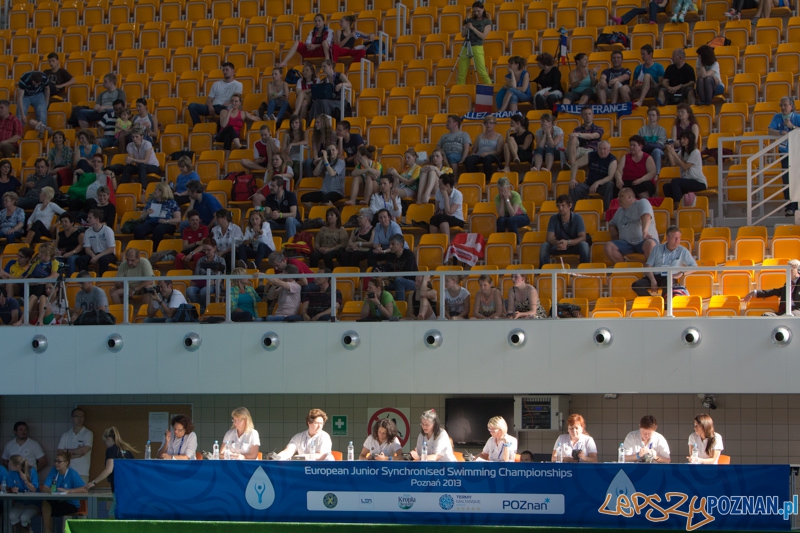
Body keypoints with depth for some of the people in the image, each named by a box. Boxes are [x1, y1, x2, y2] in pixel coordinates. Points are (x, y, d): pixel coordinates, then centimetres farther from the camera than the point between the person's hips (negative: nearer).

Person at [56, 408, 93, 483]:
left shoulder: (88, 433, 2)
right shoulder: (66, 434, 11)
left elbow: (84, 450, -11)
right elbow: (60, 453, 4)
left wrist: (67, 451, 2)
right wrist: (77, 453, -6)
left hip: (82, 473, -3)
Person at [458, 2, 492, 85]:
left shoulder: (487, 22, 3)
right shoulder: (471, 20, 14)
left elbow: (483, 36, -7)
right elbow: (463, 34, 12)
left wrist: (472, 28, -14)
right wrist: (466, 27, -7)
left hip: (477, 47, -4)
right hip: (466, 47, 4)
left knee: (482, 71, -15)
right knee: (461, 72, 2)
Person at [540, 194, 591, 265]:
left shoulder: (577, 218, -13)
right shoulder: (554, 219, -9)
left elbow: (583, 237, -19)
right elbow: (549, 237, -13)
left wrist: (568, 242, -37)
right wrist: (557, 243, -39)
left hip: (574, 245, -1)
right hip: (558, 246, 1)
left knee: (584, 245, -34)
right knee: (544, 246, -27)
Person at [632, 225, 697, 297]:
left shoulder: (683, 251, 14)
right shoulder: (657, 248, 18)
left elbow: (694, 266, 9)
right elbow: (648, 266, 12)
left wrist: (680, 274, -8)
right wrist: (653, 280, -8)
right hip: (655, 276, 3)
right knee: (636, 285, -29)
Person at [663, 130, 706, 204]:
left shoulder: (695, 152, -8)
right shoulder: (683, 152, 16)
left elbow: (685, 167, -15)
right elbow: (674, 163, 2)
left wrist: (674, 154, -18)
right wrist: (669, 151, -9)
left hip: (699, 183, -8)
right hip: (687, 181, 8)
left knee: (675, 181, -30)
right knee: (666, 186, -14)